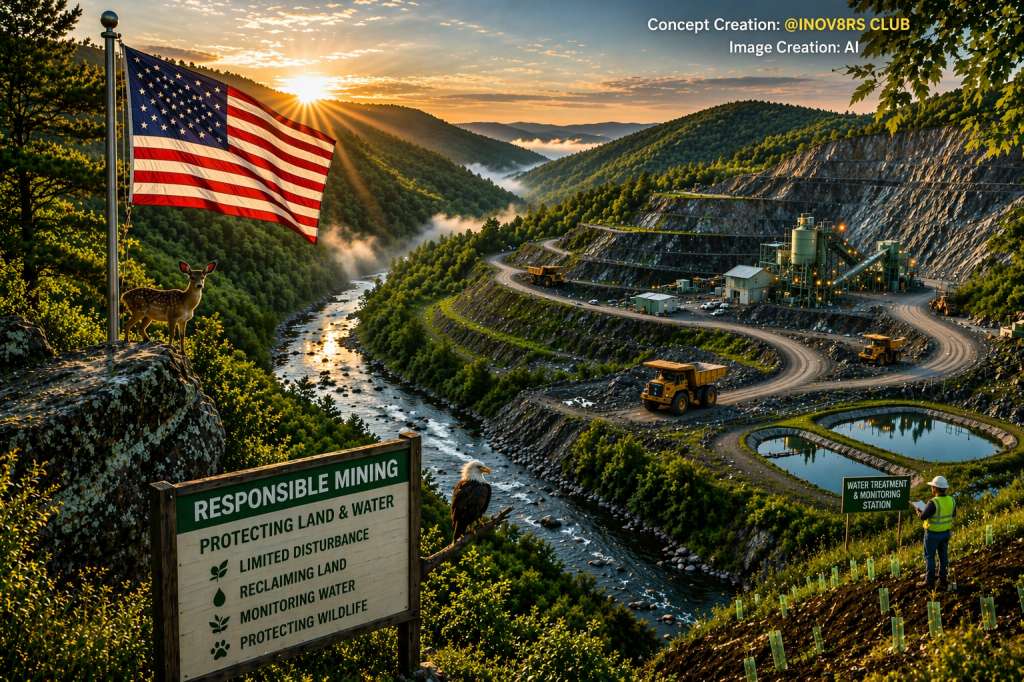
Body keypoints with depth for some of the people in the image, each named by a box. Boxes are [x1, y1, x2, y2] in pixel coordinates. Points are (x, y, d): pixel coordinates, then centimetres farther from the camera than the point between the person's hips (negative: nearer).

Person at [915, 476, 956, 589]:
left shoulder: (934, 502, -27)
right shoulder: (951, 500, -5)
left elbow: (923, 516, -25)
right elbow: (953, 514, 10)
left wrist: (918, 512, -5)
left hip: (933, 533, -6)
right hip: (946, 532, 6)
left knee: (929, 557, 5)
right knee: (943, 555, 19)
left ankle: (929, 582, 8)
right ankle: (943, 579, 28)